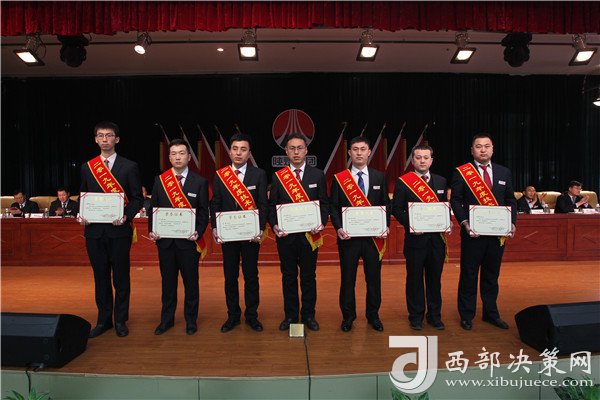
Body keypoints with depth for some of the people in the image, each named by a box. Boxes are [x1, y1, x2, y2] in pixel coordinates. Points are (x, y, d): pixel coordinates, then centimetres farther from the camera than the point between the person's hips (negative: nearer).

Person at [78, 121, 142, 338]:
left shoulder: (129, 167, 1)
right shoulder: (87, 167, 11)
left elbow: (137, 198, -1)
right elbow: (82, 196, 16)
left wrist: (126, 216, -16)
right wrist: (81, 215, -2)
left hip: (119, 230, -3)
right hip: (94, 230, 3)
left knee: (121, 277, 5)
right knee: (100, 277, 12)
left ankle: (120, 320, 19)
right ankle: (103, 320, 25)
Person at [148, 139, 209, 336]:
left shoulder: (200, 182, -1)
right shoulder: (159, 180, 6)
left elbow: (204, 212, -2)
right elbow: (153, 208, 9)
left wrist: (198, 232, -15)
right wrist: (151, 230, -5)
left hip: (189, 240, -2)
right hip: (165, 240, 2)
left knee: (190, 281, 8)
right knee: (168, 281, 14)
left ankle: (191, 320, 24)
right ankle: (167, 319, 29)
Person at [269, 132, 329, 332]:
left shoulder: (318, 175, 4)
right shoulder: (277, 176, 4)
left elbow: (324, 203, 4)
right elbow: (272, 205, 4)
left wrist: (322, 222, -13)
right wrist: (274, 225, -12)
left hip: (309, 234, 0)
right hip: (286, 234, 0)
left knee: (309, 276, 10)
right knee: (288, 276, 10)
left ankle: (308, 315, 25)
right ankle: (290, 315, 25)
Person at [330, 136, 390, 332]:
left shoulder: (379, 177, 6)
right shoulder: (339, 178, 1)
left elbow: (386, 204, 8)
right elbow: (333, 207, 0)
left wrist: (386, 226, -6)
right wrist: (338, 228, -13)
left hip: (374, 236, 2)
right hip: (348, 236, -1)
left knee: (374, 277, 11)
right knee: (348, 278, 8)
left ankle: (373, 315, 29)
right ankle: (348, 316, 24)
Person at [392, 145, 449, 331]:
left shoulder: (441, 181, 11)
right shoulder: (403, 182, -3)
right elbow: (396, 209, -4)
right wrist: (409, 224, -17)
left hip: (437, 237, 4)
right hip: (415, 237, -4)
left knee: (435, 278, 12)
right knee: (415, 278, 6)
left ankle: (435, 315, 27)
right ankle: (416, 316, 20)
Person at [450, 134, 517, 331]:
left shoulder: (504, 172, 9)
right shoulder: (461, 172, -3)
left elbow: (511, 200, 11)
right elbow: (455, 200, -5)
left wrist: (512, 222, -3)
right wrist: (464, 223, -17)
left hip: (498, 232, 4)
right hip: (473, 232, -4)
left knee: (492, 275, 15)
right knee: (469, 275, 6)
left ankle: (491, 313, 30)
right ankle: (466, 315, 19)